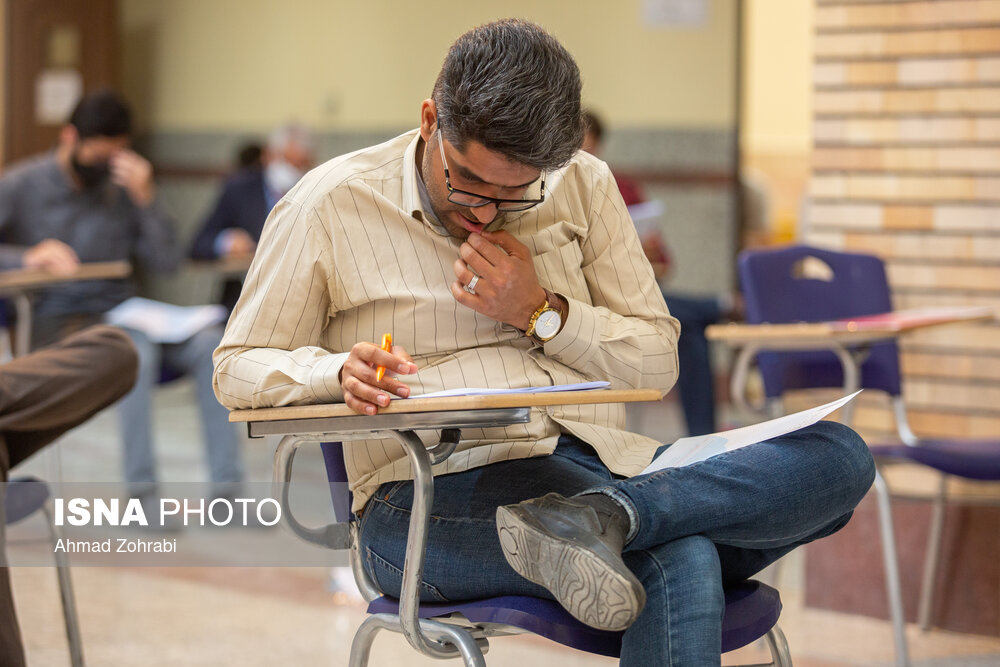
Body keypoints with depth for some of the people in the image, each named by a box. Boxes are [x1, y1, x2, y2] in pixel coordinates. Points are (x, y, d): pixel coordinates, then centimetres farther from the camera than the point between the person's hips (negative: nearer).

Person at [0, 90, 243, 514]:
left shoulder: (122, 186, 11)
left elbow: (167, 263, 4)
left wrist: (145, 198, -9)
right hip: (57, 323, -5)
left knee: (209, 344, -22)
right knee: (138, 350, -36)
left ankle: (226, 488, -24)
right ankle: (142, 491, -31)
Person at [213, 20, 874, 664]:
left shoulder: (584, 187, 12)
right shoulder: (330, 207, 3)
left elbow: (657, 361, 14)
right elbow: (237, 368, 7)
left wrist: (541, 313, -5)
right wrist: (341, 372, -16)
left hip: (601, 465, 6)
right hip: (432, 495, -6)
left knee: (841, 456, -23)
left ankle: (598, 517, -35)